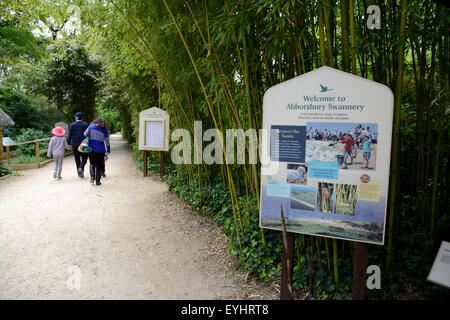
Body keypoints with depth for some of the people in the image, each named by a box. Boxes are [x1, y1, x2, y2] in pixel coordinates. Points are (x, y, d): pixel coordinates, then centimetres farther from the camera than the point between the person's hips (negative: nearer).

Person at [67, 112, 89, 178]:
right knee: (84, 158, 11)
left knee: (77, 159, 11)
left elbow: (70, 136, -4)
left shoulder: (72, 125, -1)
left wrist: (68, 144, 4)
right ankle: (81, 167, -16)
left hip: (75, 145, 1)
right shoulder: (85, 125, -3)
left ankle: (79, 173, 14)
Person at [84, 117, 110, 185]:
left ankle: (92, 177, 4)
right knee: (99, 166, 8)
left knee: (92, 164, 18)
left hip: (91, 149, 2)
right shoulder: (104, 130, -5)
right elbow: (107, 142, 1)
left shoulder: (91, 127, -1)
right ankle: (97, 181, 10)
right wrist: (108, 150, 12)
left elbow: (85, 134, 4)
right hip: (100, 150, -1)